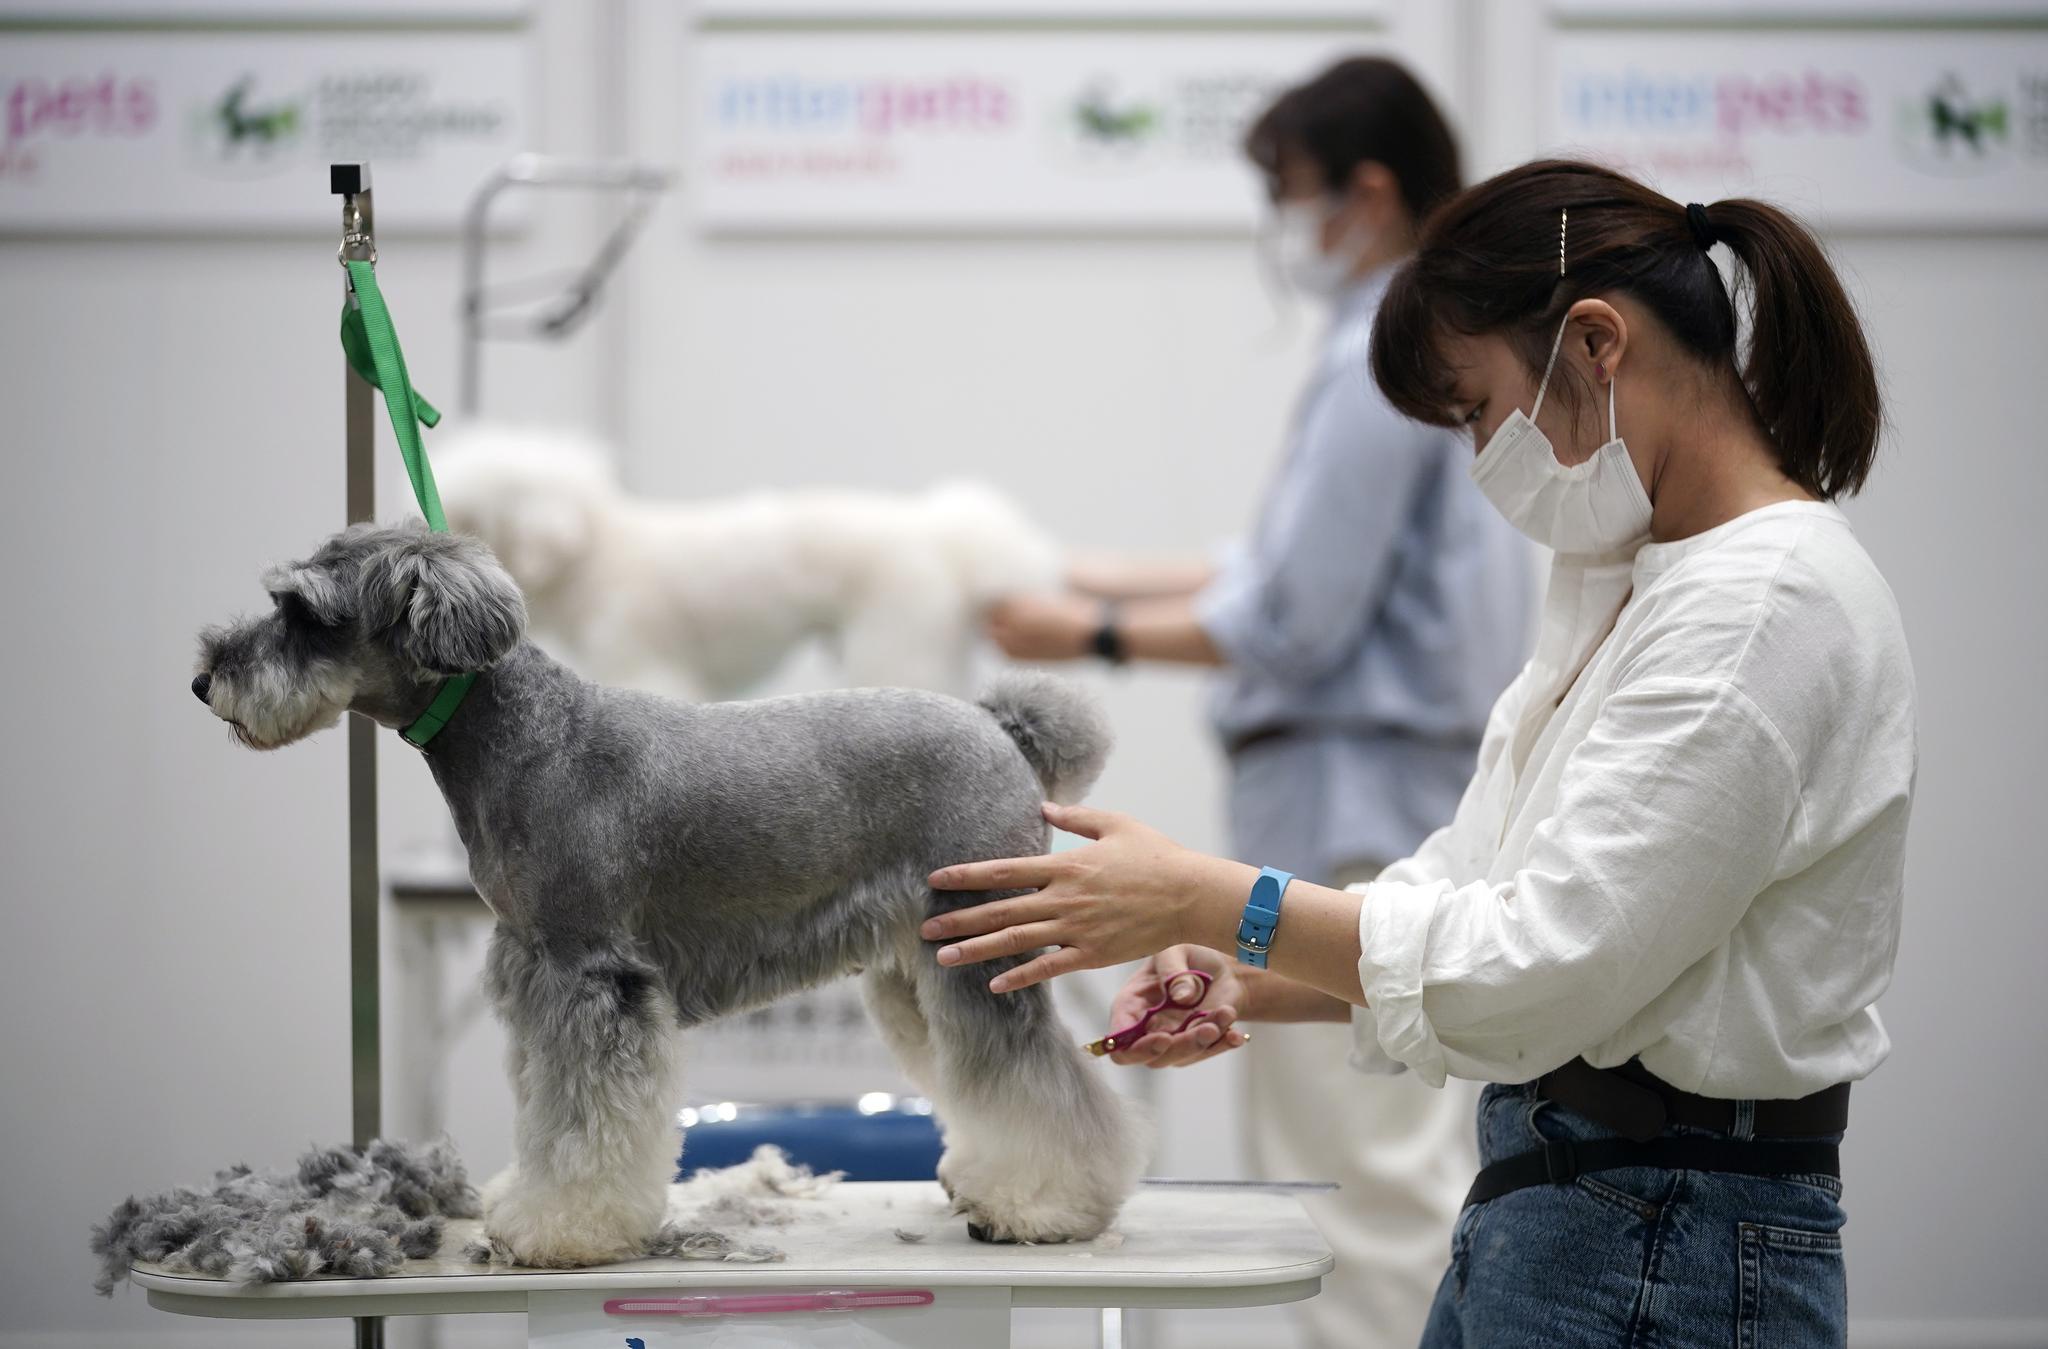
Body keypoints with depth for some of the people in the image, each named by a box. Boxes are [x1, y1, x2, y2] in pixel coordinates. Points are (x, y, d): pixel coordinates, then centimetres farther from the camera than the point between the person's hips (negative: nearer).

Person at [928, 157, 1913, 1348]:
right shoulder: (1639, 574, 14)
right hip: (1539, 1205, 9)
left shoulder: (1771, 602, -18)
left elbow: (1554, 959, -22)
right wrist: (1256, 983, 0)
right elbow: (1477, 885, 16)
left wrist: (1212, 903, -17)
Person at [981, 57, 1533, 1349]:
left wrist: (1097, 637, -9)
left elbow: (1300, 622, -18)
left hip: (1355, 807, -10)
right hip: (1425, 800, 10)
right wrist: (1107, 577, 18)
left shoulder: (1385, 361, -16)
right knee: (1418, 1168, 16)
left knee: (1371, 1175, -5)